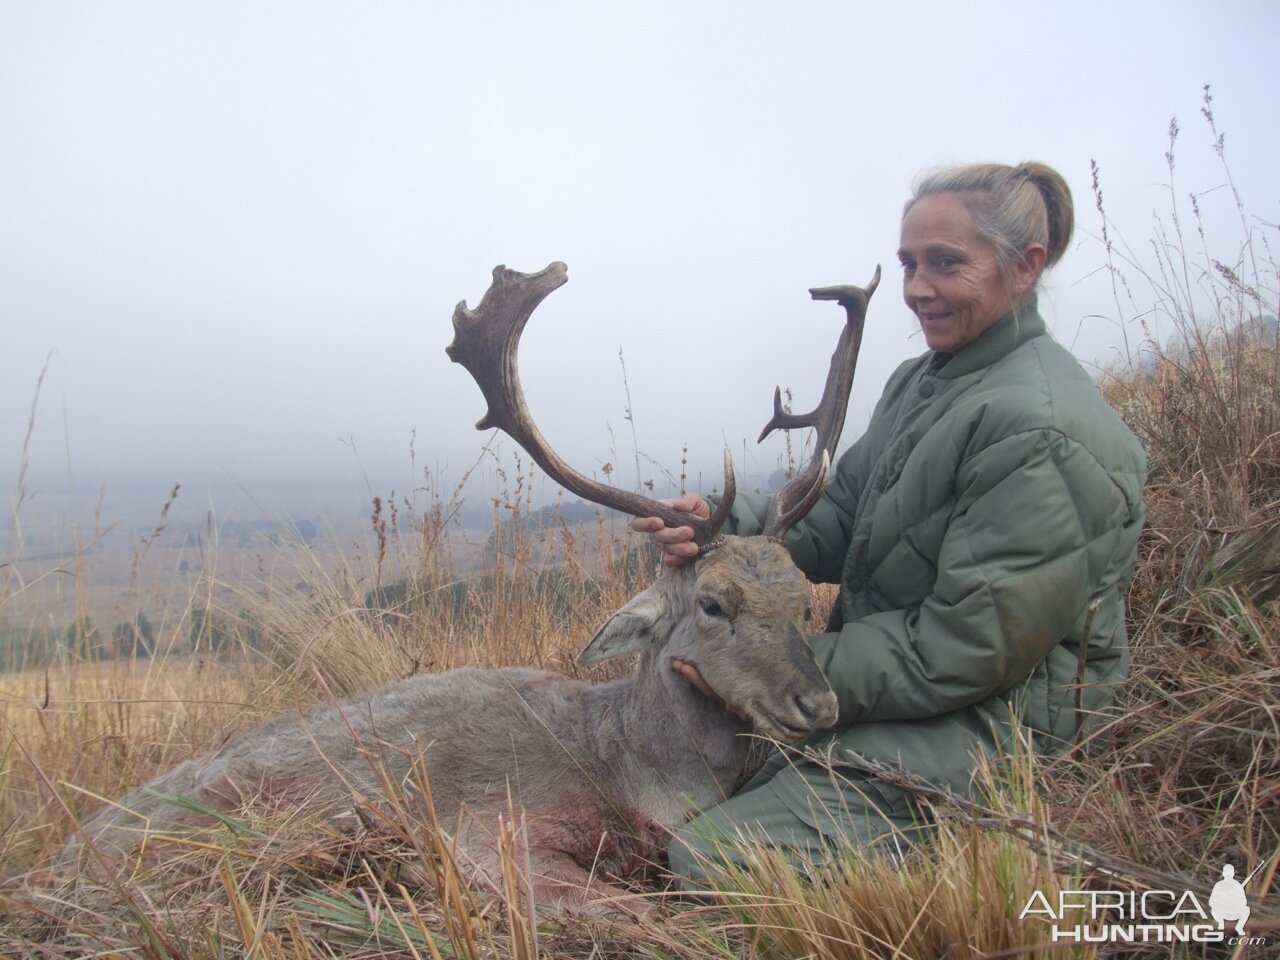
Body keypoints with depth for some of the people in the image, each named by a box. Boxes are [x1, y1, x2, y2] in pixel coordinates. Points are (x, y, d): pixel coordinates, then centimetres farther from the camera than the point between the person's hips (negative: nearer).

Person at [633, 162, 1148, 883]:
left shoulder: (1041, 433, -24)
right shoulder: (924, 382, 8)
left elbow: (963, 649, -24)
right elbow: (837, 515, 4)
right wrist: (726, 526, -15)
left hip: (981, 729, -9)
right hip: (898, 676, 9)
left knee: (709, 856, -18)